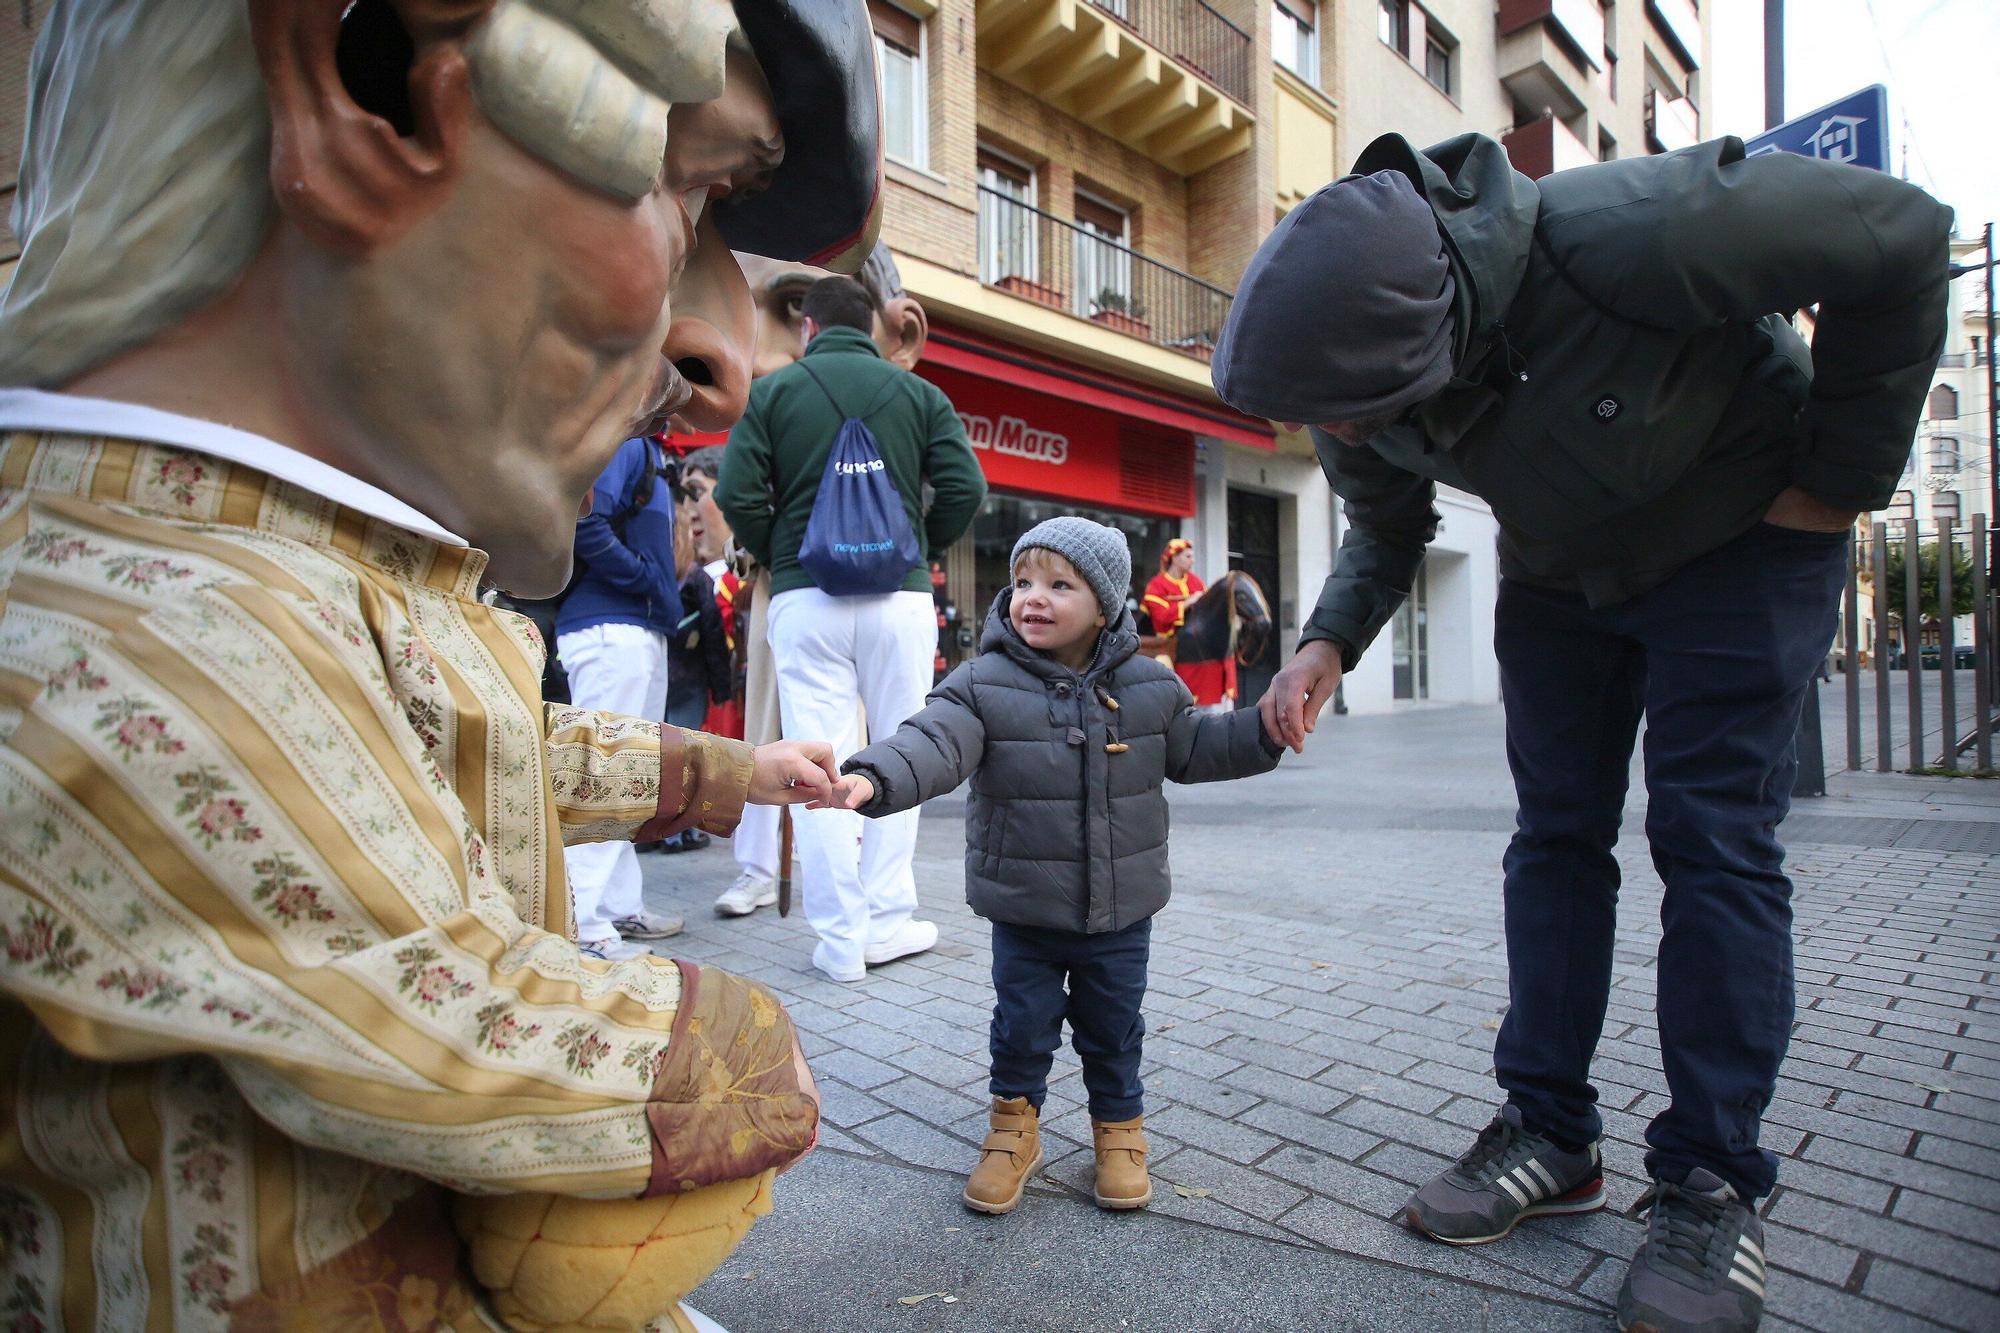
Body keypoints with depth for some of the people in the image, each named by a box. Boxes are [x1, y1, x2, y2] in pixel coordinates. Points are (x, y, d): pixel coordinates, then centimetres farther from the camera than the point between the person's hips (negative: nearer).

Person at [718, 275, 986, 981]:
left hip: (805, 598, 0)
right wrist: (919, 550, 13)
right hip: (902, 596, 1)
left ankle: (842, 938, 5)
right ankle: (886, 922, 11)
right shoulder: (919, 392, 9)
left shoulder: (771, 390, 6)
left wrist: (778, 557, 11)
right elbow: (965, 488, -1)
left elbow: (737, 494, -5)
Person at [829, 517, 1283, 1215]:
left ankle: (1119, 1125, 40)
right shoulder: (984, 684, -11)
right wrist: (870, 778, -41)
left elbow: (1193, 747, 10)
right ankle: (1015, 1122, 38)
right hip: (1024, 909, -1)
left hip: (1121, 909, 2)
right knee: (1022, 1023, 13)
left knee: (1113, 1027, 17)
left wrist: (1265, 732, -3)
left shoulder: (1149, 686, -3)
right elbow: (932, 744, -23)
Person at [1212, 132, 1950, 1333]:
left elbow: (1902, 236, -22)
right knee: (1557, 836, 3)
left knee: (1713, 840, -9)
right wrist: (1328, 645, -17)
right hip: (1559, 577, 5)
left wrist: (1846, 472, -18)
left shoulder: (1627, 233, -38)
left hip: (1743, 537, -4)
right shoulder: (1361, 388, -20)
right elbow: (1387, 531, -1)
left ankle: (1714, 1184, 4)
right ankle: (1551, 1132, 13)